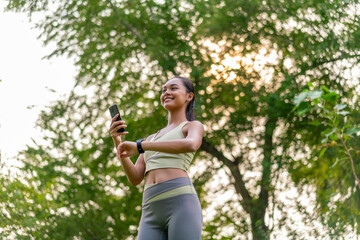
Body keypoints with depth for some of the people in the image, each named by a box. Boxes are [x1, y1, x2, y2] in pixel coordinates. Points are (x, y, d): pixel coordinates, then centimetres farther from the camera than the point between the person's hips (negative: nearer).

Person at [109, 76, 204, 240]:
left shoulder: (195, 127, 14)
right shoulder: (152, 139, 35)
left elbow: (191, 145, -13)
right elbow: (135, 179, 22)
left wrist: (138, 146, -14)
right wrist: (117, 141, 9)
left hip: (182, 205, -6)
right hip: (152, 214, 6)